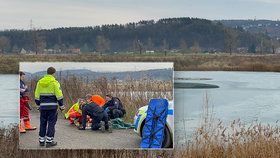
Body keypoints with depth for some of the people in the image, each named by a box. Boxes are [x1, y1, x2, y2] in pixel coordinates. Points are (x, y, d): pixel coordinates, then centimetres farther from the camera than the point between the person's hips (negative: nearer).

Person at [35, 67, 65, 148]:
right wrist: (61, 105, 0)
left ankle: (41, 140, 16)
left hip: (43, 106, 4)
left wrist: (38, 104, 23)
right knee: (51, 123, 1)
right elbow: (59, 95, -8)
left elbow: (37, 95, 13)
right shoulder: (54, 82, -7)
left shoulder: (40, 82, 8)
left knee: (43, 123, 12)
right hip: (52, 106, -4)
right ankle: (49, 141, 1)